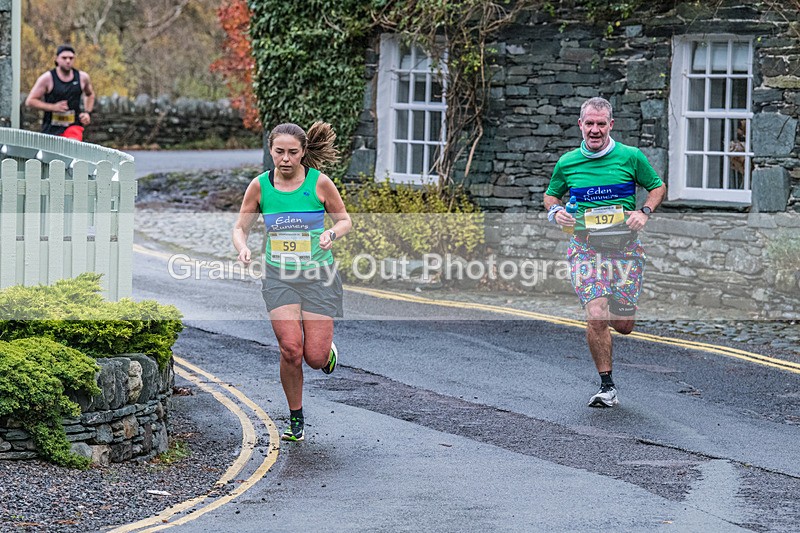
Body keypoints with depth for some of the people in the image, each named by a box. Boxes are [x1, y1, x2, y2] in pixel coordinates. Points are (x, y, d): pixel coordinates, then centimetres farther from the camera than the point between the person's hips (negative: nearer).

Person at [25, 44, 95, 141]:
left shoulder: (82, 77, 5)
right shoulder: (47, 78, -4)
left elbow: (90, 94, 27)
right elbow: (30, 101, -5)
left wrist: (88, 113, 10)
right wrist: (53, 107, -16)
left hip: (73, 126, 0)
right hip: (51, 129, 0)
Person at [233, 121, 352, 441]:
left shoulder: (319, 183, -6)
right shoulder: (259, 186, -2)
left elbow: (345, 221, 6)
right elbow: (240, 227, 7)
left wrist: (331, 234, -16)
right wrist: (243, 248, -14)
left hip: (318, 275, -1)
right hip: (278, 276, 1)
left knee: (315, 358, -6)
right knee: (290, 349, -15)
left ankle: (328, 351, 34)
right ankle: (296, 420, 5)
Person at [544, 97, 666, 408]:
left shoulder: (631, 157, 1)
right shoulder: (567, 163, 5)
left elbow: (657, 187, 13)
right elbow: (551, 194, 21)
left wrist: (644, 213, -5)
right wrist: (555, 212, -1)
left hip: (625, 246, 0)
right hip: (585, 246, 0)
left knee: (624, 325, 2)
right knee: (596, 316, -17)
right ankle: (607, 387, -6)